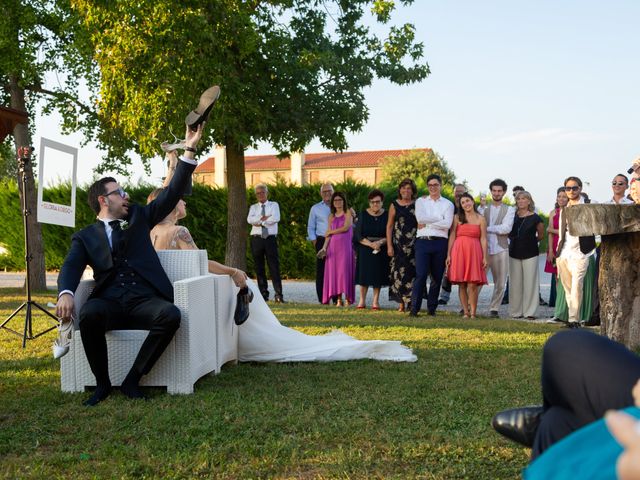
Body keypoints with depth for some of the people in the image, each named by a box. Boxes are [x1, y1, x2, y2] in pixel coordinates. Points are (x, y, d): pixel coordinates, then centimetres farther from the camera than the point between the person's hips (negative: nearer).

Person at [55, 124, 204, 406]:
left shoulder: (138, 218, 21)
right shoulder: (85, 237, 16)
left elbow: (172, 194, 14)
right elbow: (71, 267, -1)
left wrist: (189, 149, 6)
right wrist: (65, 293, -26)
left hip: (145, 301, 1)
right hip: (109, 303, -1)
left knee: (171, 315, -32)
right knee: (89, 314, -36)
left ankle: (132, 380, -17)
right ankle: (102, 382, -14)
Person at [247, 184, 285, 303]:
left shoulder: (274, 205, 9)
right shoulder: (253, 207, 15)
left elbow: (276, 218, -10)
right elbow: (250, 219, -4)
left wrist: (260, 221, -8)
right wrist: (264, 218, -11)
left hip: (270, 238, -2)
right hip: (257, 239, 3)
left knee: (274, 267, -8)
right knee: (259, 268, 4)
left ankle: (279, 295, -11)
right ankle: (263, 294, 11)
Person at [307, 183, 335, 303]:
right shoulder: (315, 208, 13)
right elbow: (310, 227, 15)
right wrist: (314, 241, 3)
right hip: (322, 241, 0)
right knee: (321, 270, -3)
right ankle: (322, 298, 1)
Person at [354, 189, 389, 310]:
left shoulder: (386, 215, 2)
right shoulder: (363, 214, 0)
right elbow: (358, 235, -4)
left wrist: (380, 242, -17)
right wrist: (370, 244, -16)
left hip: (381, 250, 0)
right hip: (365, 249, 0)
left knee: (378, 275, 0)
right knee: (364, 275, -1)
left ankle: (375, 301, 7)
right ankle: (362, 300, 6)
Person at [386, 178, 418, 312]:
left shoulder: (417, 205, 7)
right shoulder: (394, 205, 6)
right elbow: (389, 226, 5)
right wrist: (389, 246, -2)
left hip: (414, 244, 0)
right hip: (399, 244, 0)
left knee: (412, 272, -3)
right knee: (399, 271, -1)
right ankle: (401, 303, 7)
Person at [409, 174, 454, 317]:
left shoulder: (448, 204, 12)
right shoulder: (420, 201, 13)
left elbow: (447, 224, -5)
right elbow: (420, 218, -6)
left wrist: (427, 224, -5)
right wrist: (439, 218, -3)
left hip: (440, 242, 1)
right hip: (423, 241, -1)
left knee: (437, 277, 4)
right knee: (421, 275, -11)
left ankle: (432, 308, 12)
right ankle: (414, 308, -11)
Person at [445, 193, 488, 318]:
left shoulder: (480, 219, 7)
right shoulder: (457, 217, 9)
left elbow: (483, 239, 4)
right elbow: (452, 236, 7)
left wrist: (484, 257, -2)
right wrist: (449, 255, 1)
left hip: (474, 252, -1)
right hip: (459, 251, 1)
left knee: (472, 284, -7)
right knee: (461, 284, 1)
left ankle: (473, 313, -2)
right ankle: (466, 312, 7)